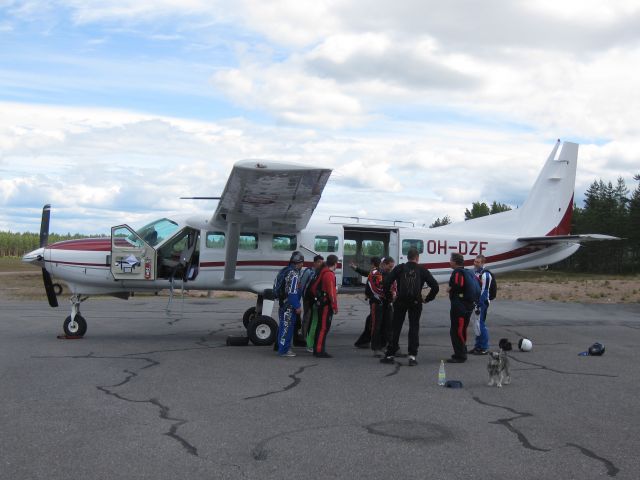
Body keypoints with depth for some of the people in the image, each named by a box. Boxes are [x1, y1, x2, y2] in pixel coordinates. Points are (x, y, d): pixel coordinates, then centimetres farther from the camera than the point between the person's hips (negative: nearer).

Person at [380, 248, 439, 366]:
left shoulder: (399, 268, 1)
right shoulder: (422, 270, 2)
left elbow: (386, 283, -8)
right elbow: (435, 286, -2)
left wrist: (389, 296, 5)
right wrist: (428, 299, 9)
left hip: (400, 302, 0)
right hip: (416, 303, 0)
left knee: (396, 328, 8)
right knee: (414, 328, 8)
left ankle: (390, 355, 12)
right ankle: (412, 356, 0)